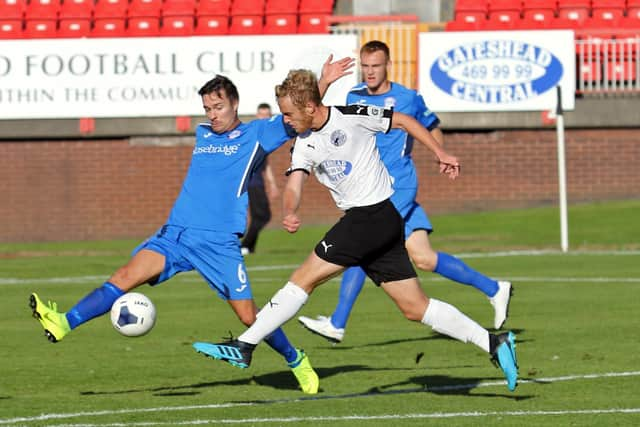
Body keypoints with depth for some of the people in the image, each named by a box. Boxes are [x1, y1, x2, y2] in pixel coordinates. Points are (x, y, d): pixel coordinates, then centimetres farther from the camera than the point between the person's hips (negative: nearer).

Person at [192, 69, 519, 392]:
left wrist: (441, 153, -1)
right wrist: (289, 213, -22)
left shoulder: (353, 117, -9)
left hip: (375, 214, -8)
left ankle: (244, 346, -3)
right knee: (415, 308, 6)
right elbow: (293, 186, 0)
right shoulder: (305, 144, 11)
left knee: (304, 278, -8)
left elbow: (403, 121, 2)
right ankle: (494, 343, 7)